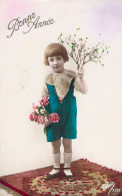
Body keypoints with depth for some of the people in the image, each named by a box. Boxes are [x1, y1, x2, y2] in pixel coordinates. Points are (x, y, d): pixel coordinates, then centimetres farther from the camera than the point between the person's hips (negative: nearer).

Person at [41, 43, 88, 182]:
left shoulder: (71, 76, -6)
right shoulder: (47, 80, -3)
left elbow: (84, 91, -10)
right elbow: (43, 99, 2)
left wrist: (81, 78, -26)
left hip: (68, 113, -1)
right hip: (53, 114, 1)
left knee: (67, 142, 6)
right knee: (55, 143, 12)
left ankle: (67, 168, 25)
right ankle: (56, 169, 30)